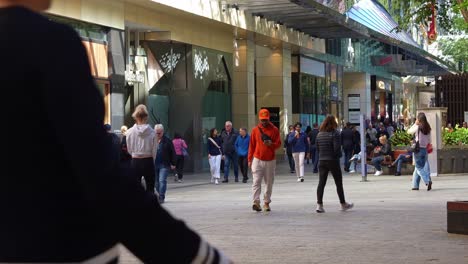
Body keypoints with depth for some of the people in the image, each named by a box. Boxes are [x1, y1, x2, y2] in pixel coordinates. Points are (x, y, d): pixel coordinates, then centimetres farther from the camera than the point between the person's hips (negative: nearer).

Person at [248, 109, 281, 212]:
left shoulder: (274, 130, 3)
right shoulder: (255, 130, 5)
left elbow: (278, 144, 2)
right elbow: (251, 145, 9)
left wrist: (271, 144, -20)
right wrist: (250, 159, 7)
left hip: (270, 161, 1)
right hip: (257, 160, 0)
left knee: (269, 183, 6)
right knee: (256, 181, -12)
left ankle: (266, 202, 15)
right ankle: (256, 202, -19)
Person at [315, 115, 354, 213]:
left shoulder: (319, 134, 6)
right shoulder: (335, 133, -12)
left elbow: (317, 147, 7)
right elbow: (337, 148, -17)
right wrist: (339, 155, 0)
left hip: (321, 161, 4)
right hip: (333, 161, -4)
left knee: (321, 183, 2)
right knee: (339, 183, 9)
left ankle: (319, 205, -7)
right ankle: (343, 204, 19)